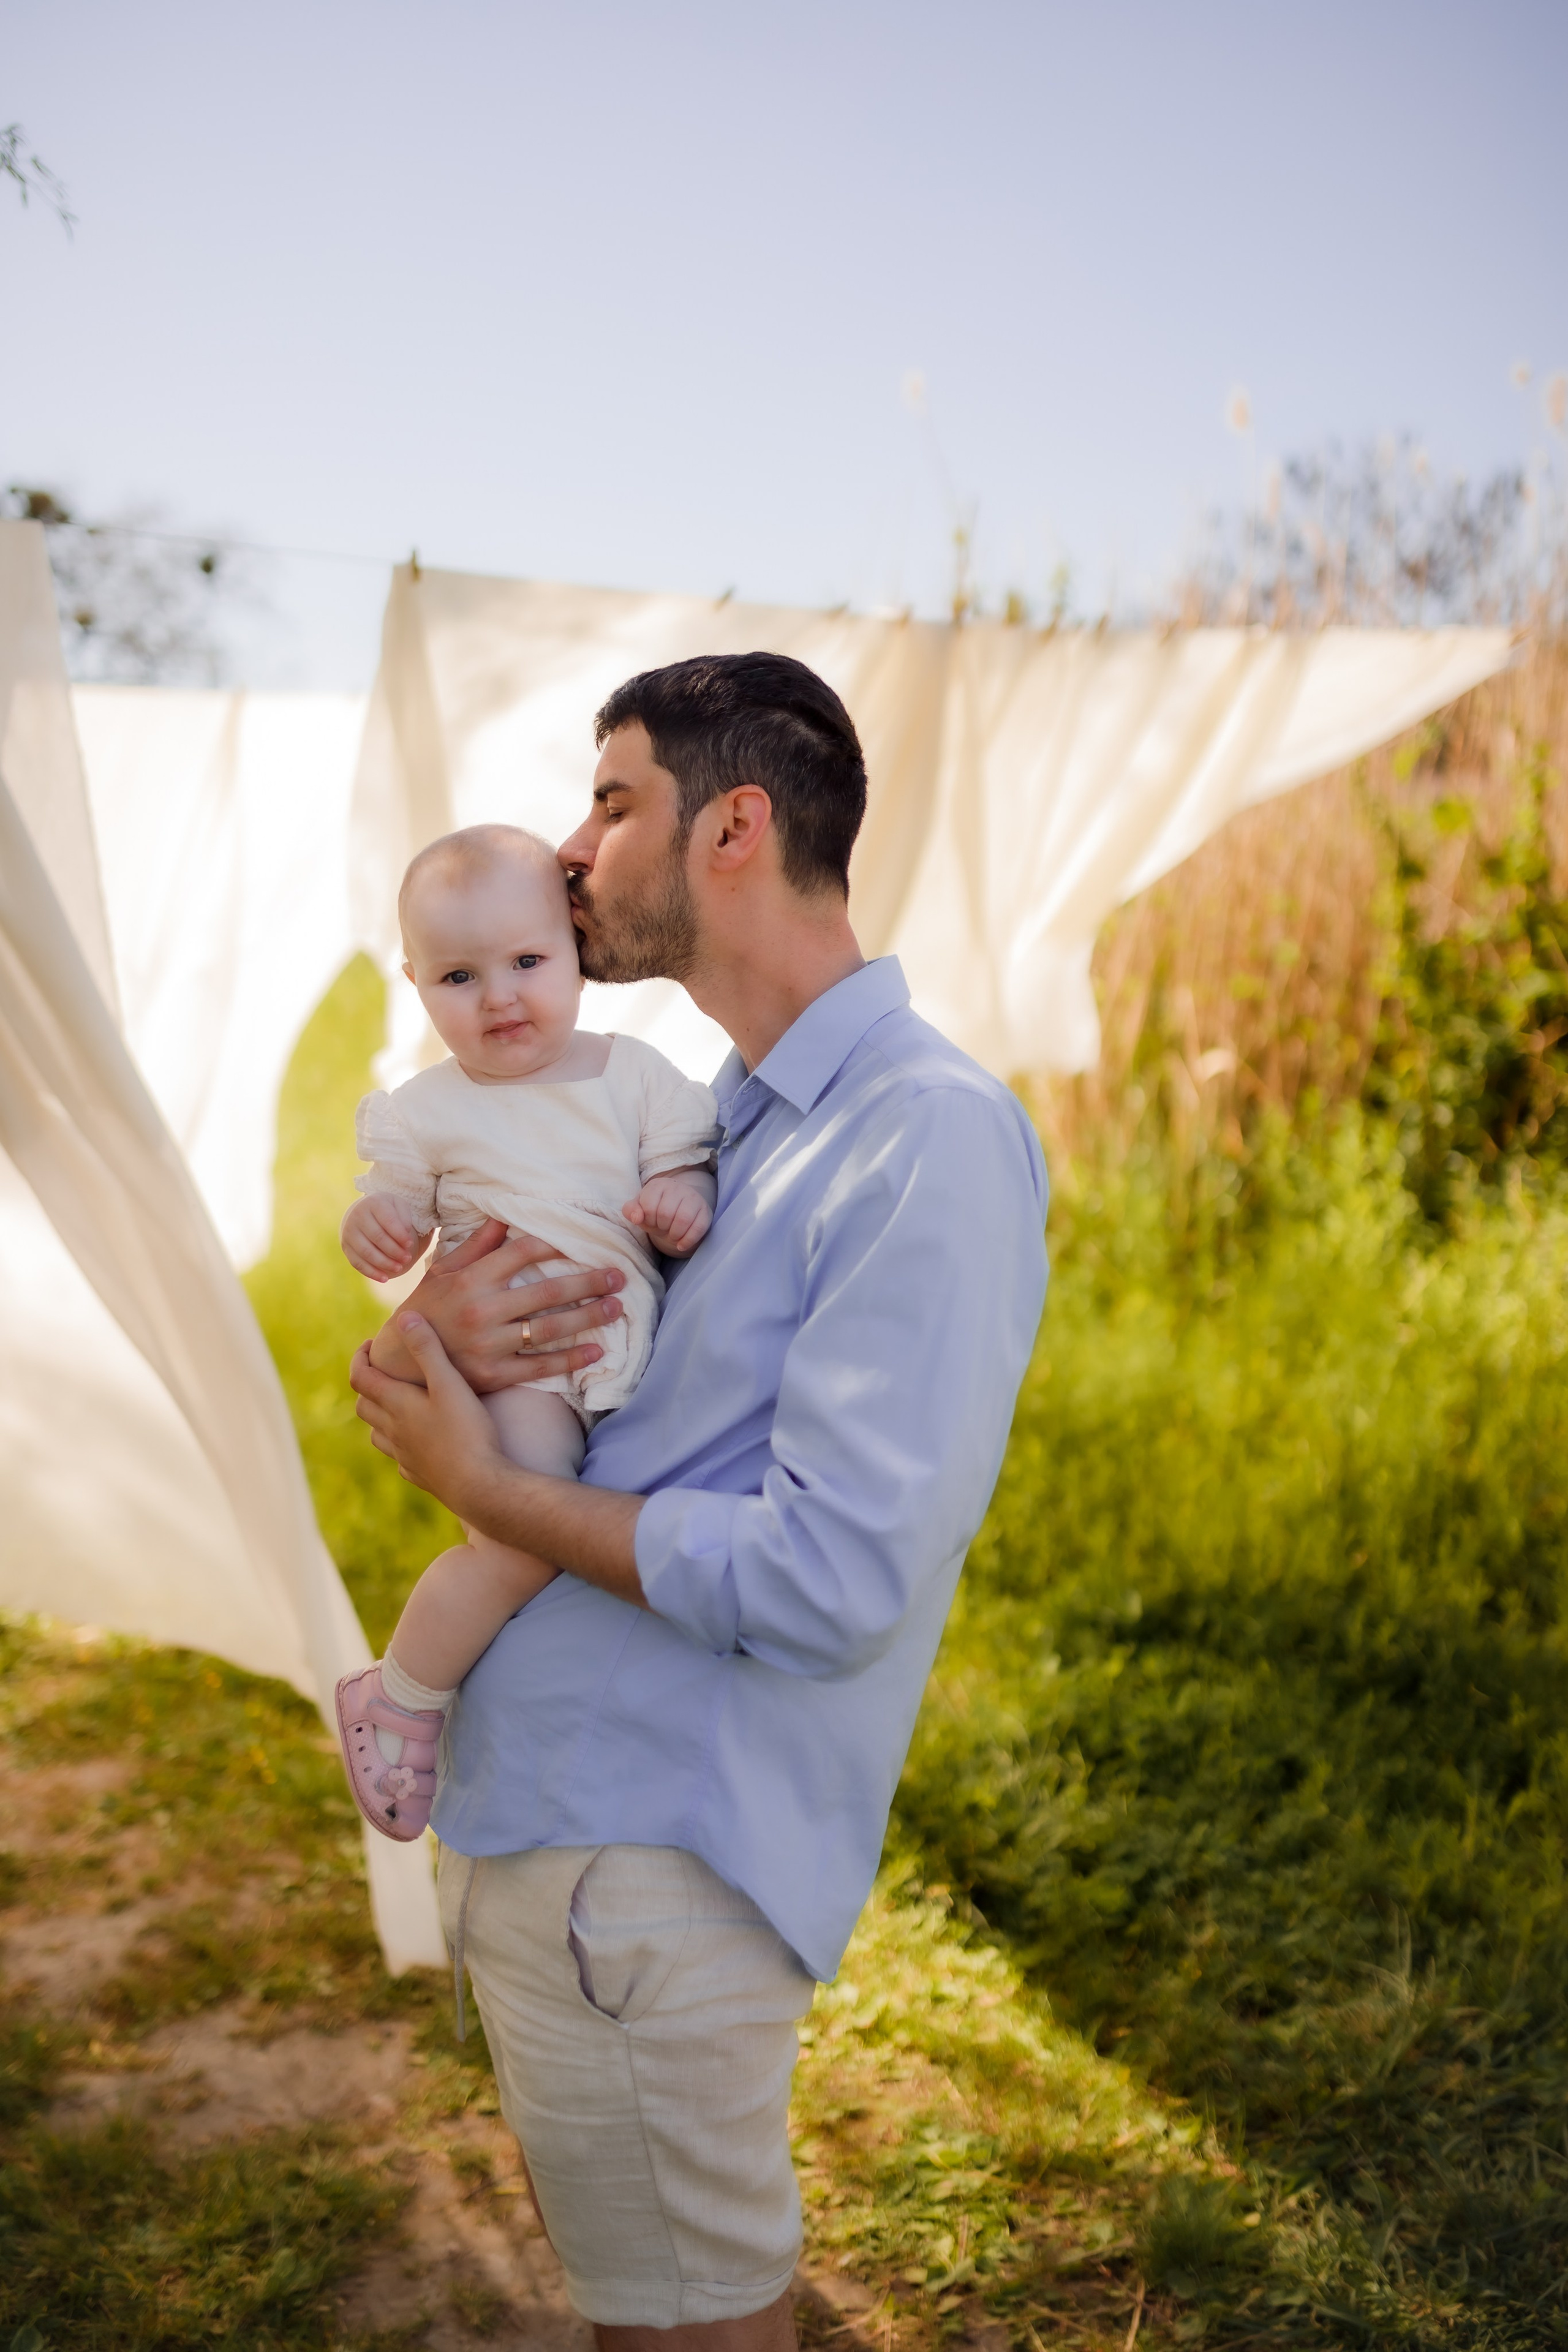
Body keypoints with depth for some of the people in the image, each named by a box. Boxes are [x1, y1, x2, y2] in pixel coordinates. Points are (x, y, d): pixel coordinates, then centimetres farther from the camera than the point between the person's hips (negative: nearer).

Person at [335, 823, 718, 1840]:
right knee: (523, 1544, -25)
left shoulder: (635, 1074, 7)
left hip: (633, 1358, 5)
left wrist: (686, 1205, -18)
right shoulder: (429, 1109, 4)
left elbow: (687, 1176, 6)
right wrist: (376, 1225, -15)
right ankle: (397, 1702, -1)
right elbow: (403, 1212, 8)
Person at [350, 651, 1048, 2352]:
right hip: (519, 1805, 9)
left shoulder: (932, 1138, -19)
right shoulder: (711, 1117, 12)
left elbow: (827, 1585, -25)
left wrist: (478, 1481, -15)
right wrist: (435, 1340, -10)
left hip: (655, 1850, -8)